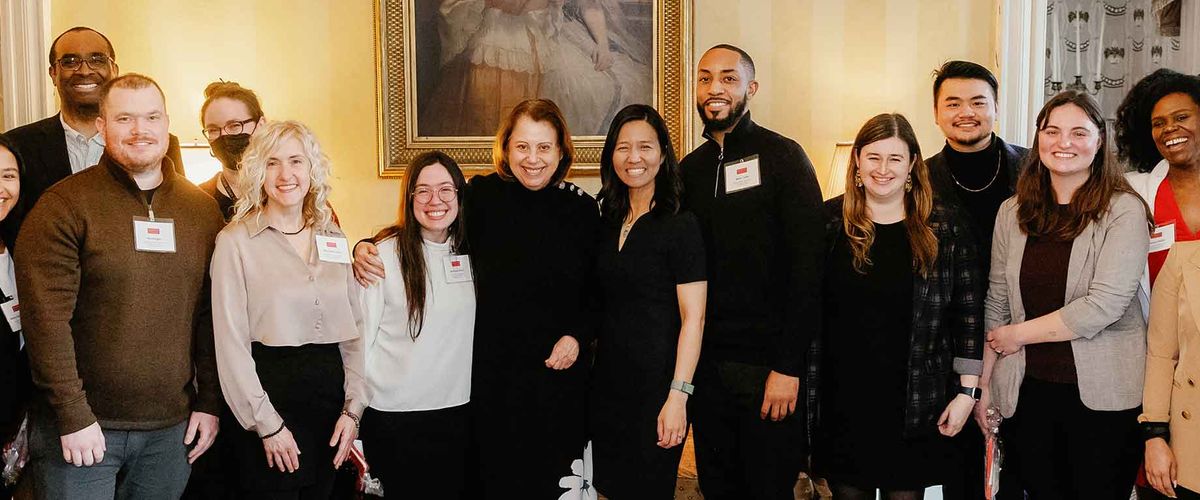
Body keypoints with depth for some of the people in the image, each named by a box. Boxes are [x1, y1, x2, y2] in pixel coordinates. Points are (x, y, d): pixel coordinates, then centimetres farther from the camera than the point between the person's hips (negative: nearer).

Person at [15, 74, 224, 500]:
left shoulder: (202, 210, 7)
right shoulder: (63, 206, -7)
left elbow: (210, 315, 9)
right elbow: (46, 317, -12)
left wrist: (210, 402, 6)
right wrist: (73, 416, -14)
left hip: (171, 430, 4)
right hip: (79, 431, -3)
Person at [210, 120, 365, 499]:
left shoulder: (334, 240, 9)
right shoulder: (235, 241, -5)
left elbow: (353, 330, 9)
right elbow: (232, 342, -9)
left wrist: (353, 409, 1)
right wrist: (267, 424, -11)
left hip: (329, 392, 4)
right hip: (271, 390, -4)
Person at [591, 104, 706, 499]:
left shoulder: (680, 225, -10)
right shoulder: (608, 224, 9)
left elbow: (693, 317, -14)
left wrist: (678, 395, -19)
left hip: (656, 384, -6)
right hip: (607, 381, 6)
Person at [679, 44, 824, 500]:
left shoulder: (782, 157, -6)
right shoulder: (690, 169, 10)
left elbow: (808, 265, -12)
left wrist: (788, 366, -17)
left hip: (768, 363, -5)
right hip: (707, 363, 5)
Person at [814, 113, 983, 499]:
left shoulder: (947, 225, -1)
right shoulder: (829, 221, 1)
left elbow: (968, 313, 0)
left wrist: (967, 391, -3)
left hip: (915, 405, -1)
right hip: (842, 401, 1)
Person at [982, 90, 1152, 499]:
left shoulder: (1123, 210, -7)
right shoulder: (1013, 212, 7)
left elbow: (1104, 305, -15)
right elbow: (996, 304, 9)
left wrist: (1018, 334, -8)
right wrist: (984, 382, 6)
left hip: (1103, 395, -3)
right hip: (1027, 390, 4)